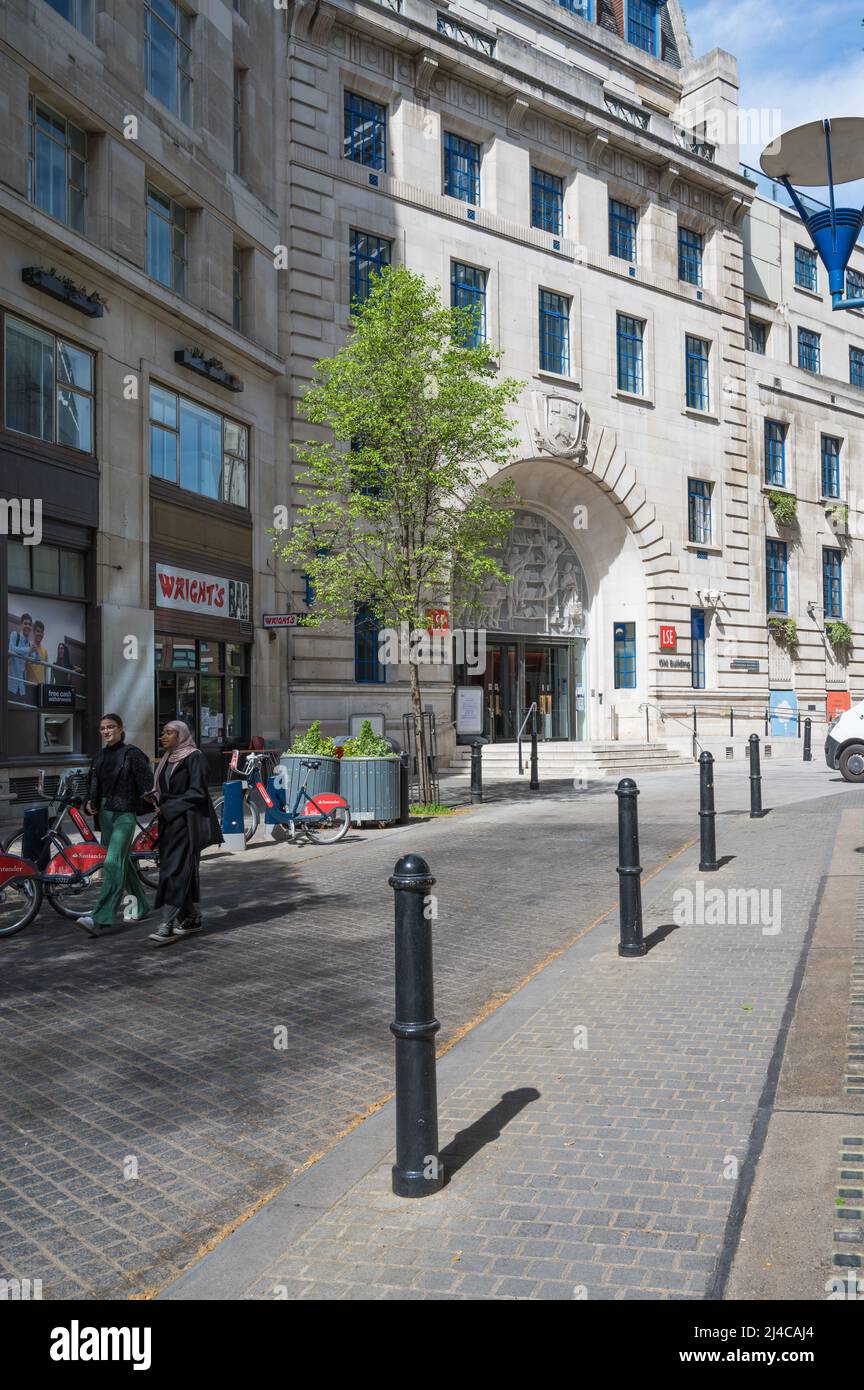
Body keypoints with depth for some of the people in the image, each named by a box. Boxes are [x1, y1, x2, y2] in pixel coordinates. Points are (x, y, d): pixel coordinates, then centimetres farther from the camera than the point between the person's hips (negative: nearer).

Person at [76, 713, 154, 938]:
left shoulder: (132, 754, -8)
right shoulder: (100, 757, 13)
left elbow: (147, 782, -13)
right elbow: (94, 785, 21)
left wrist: (149, 801, -28)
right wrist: (91, 802, 3)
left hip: (124, 814, -8)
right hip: (105, 813, 8)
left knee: (113, 863, -15)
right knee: (123, 861, 15)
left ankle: (99, 919, -20)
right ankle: (140, 905, 29)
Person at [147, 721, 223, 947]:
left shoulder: (194, 757, -10)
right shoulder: (168, 758, 14)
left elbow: (197, 792, -16)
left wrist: (167, 808, -16)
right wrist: (155, 797, 1)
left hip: (187, 822, -8)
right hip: (170, 822, 8)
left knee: (177, 870, -11)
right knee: (184, 870, 11)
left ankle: (170, 924, -11)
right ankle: (192, 917, 19)